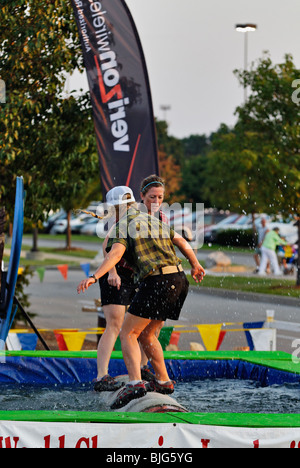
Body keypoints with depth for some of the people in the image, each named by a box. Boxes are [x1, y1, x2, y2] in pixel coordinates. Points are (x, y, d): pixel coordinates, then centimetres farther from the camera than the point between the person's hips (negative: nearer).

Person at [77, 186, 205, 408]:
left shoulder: (122, 225, 1)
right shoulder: (153, 220, 24)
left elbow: (116, 252, -19)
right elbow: (181, 241, 33)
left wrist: (95, 277, -29)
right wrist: (195, 264, 49)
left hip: (156, 281, -8)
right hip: (179, 280, 8)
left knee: (128, 334, -5)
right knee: (146, 335, 22)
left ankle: (135, 383, -23)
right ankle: (164, 382, 23)